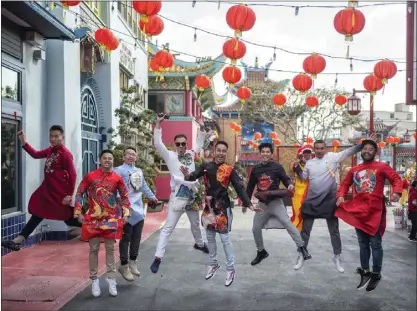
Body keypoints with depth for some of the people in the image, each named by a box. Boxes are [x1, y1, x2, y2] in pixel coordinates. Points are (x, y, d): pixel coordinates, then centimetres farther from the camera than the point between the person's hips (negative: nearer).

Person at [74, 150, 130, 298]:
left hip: (111, 219, 1)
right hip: (93, 218, -1)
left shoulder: (117, 178, -1)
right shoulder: (90, 176, -4)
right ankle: (94, 280, 16)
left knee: (110, 249, 6)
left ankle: (111, 279, 15)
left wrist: (126, 214, 1)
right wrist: (78, 213, -4)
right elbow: (79, 194, 2)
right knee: (94, 249, 5)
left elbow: (125, 196, 9)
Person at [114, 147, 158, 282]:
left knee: (136, 237, 14)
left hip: (139, 209, 8)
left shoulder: (139, 171, 18)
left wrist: (152, 197, 39)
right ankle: (124, 265, 12)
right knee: (126, 238, -1)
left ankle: (132, 261, 28)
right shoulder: (119, 170, -9)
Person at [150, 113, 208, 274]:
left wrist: (201, 128, 10)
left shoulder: (191, 154, 7)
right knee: (168, 227, -7)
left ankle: (199, 244, 52)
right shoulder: (170, 155, -6)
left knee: (195, 224, 26)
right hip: (177, 197, -5)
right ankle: (158, 258, -6)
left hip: (192, 195, 5)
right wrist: (158, 123, -22)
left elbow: (200, 143, 22)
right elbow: (158, 143, -17)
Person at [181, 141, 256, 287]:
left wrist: (249, 204, -20)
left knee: (225, 238, 1)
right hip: (209, 207, 4)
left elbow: (240, 188, -11)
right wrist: (188, 175, -37)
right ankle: (213, 264, 35)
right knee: (210, 237, 16)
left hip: (223, 208, -4)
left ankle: (230, 269, 16)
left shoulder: (230, 170, -9)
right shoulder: (206, 166, -3)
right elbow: (194, 175, -13)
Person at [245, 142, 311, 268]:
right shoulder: (255, 169, 7)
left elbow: (286, 179, -2)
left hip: (276, 202, -4)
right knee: (255, 228, 8)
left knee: (287, 223, -20)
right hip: (262, 204, 5)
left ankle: (301, 247, -13)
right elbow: (250, 186, 15)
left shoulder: (277, 166, -4)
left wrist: (290, 185, -26)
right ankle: (261, 252, 26)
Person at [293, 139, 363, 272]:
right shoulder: (309, 163, 6)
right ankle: (301, 255, 24)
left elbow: (349, 152, -12)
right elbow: (303, 177, 19)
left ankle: (337, 257, 25)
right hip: (312, 201, 2)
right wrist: (297, 167, 3)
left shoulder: (332, 157, -4)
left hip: (329, 200, -2)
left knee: (334, 230, 10)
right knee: (305, 230, 9)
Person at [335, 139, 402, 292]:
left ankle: (376, 274, 14)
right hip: (358, 211, 5)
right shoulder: (354, 170, 12)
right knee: (363, 244, 13)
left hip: (375, 211, -4)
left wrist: (397, 192, -24)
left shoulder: (382, 167, 0)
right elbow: (345, 184, 15)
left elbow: (396, 178, -5)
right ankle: (365, 272, 24)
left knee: (375, 244, 0)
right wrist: (341, 196, -4)